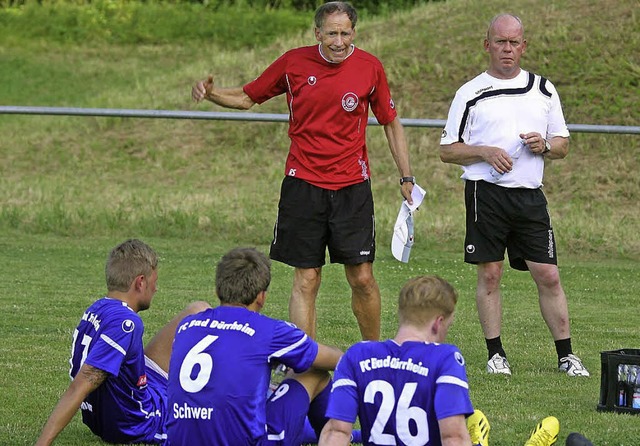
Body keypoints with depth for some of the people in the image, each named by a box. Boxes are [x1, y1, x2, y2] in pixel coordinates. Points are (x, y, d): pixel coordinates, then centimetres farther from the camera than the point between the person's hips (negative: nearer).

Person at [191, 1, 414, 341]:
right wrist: (210, 93, -7)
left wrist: (406, 177, 6)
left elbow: (391, 123, 10)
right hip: (303, 183, 0)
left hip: (352, 186, 0)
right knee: (306, 280, -2)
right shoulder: (293, 63, -1)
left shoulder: (369, 68, -1)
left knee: (362, 278, -1)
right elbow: (247, 98, 12)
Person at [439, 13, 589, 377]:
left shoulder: (544, 90, 12)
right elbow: (448, 150, 4)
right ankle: (496, 353, 10)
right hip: (485, 193, -2)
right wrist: (485, 153, -12)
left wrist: (545, 145, -6)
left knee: (548, 275, -2)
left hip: (530, 196, 2)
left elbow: (563, 145, 17)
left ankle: (566, 355, 5)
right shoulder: (471, 94, 4)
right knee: (490, 274, 0)